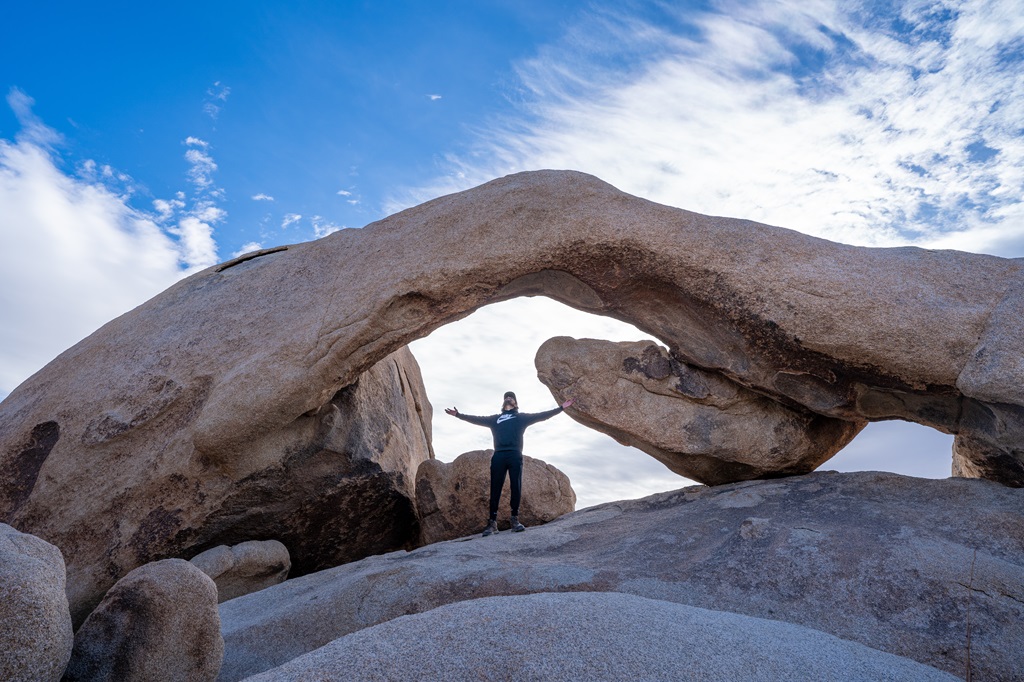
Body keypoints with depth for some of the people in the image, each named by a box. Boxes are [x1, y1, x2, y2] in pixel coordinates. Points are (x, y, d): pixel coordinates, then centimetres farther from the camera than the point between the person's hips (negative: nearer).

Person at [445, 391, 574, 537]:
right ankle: (492, 522, -5)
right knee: (495, 489, -4)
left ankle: (515, 520, -2)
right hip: (498, 456, 1)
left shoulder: (521, 417, 21)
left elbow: (542, 416, 15)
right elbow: (477, 420, 23)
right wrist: (458, 414, 18)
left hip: (515, 456, -1)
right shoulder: (495, 418, 25)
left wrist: (561, 408, 8)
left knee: (516, 488, -6)